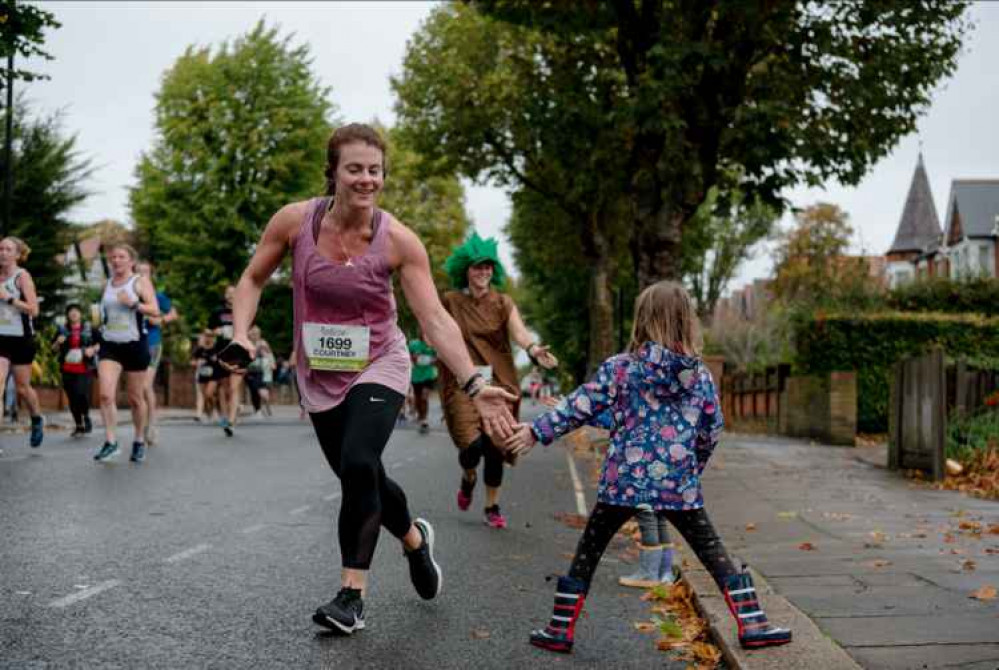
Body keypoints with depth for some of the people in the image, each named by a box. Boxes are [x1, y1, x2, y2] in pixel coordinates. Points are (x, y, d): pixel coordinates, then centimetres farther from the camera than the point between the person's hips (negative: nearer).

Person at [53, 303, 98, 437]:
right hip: (68, 370, 2)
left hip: (85, 369, -2)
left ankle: (86, 417, 12)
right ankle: (79, 426, 17)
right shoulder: (62, 330, 9)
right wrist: (58, 342, -7)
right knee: (73, 398, 5)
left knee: (83, 395, -16)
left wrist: (93, 349, -10)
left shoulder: (89, 329, 5)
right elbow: (54, 348, 14)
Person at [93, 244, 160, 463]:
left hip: (135, 344, -3)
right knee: (106, 394, -16)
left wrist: (134, 304, -26)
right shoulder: (107, 284, 12)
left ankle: (139, 441, 24)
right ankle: (110, 442, -11)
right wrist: (100, 322, 11)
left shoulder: (140, 282, -2)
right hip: (110, 345, 3)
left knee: (135, 398, 7)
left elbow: (155, 311, -12)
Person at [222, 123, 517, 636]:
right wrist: (241, 335, -13)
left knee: (358, 467, -24)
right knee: (361, 480, 12)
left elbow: (435, 319, -19)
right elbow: (253, 279, 3)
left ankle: (352, 594, -9)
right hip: (319, 374, 3)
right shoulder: (295, 220, -12)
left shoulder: (398, 241, -17)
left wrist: (474, 385, -28)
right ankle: (415, 539, 43)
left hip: (378, 367, -3)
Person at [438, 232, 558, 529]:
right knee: (472, 443, -16)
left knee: (495, 447, 1)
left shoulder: (503, 303, 4)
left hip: (499, 381, 1)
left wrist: (532, 348, -33)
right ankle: (468, 478, 21)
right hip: (461, 382, -1)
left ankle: (492, 507, 21)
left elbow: (518, 331, -14)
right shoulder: (450, 301, 4)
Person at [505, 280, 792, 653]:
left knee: (587, 554, 12)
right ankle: (752, 625, 12)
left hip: (624, 481, -1)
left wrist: (536, 432, 5)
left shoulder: (620, 367, -5)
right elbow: (711, 432, 10)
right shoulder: (701, 375, 3)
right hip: (680, 485, 2)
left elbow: (580, 407, -4)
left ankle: (560, 630, 16)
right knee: (714, 554, 13)